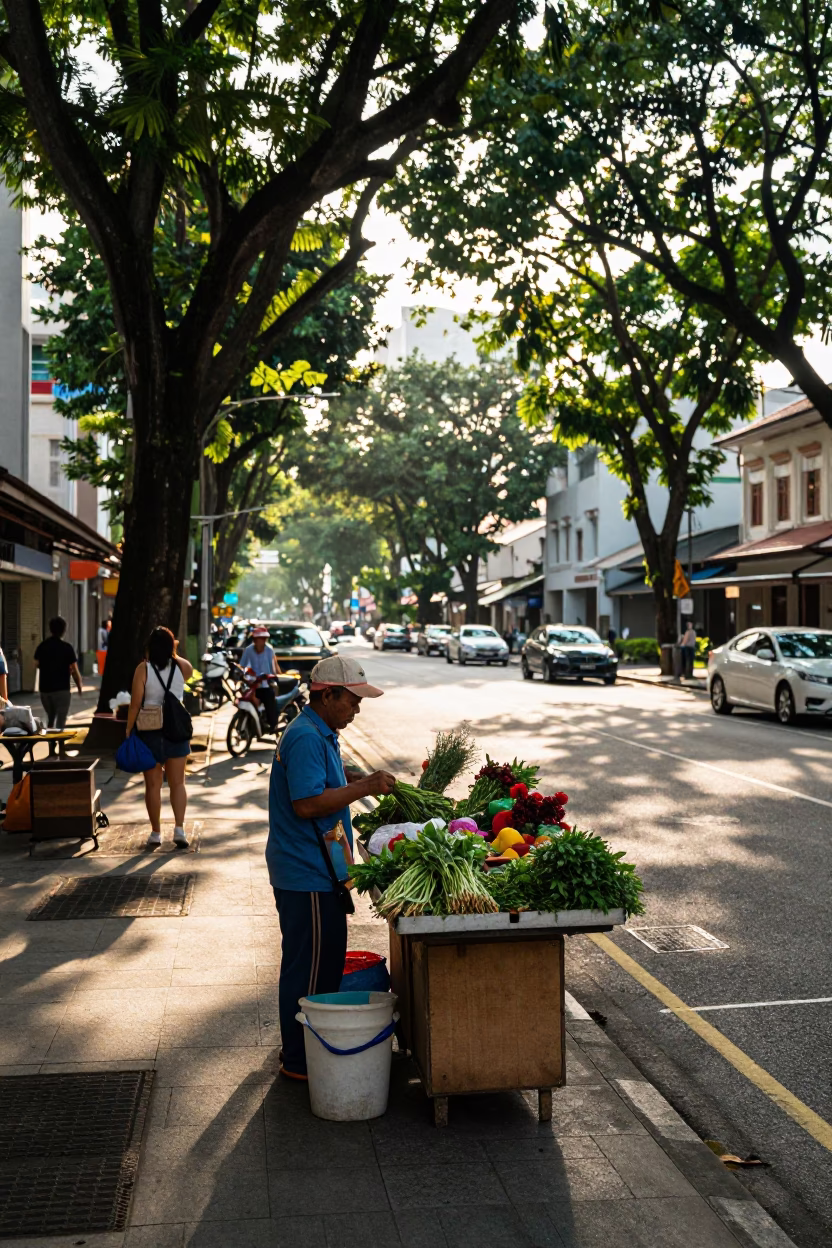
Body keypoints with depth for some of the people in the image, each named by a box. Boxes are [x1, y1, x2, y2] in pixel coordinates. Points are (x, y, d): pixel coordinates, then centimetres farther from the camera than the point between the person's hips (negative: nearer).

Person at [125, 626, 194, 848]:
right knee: (177, 782, 8)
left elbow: (135, 704, -11)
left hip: (150, 732, -2)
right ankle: (179, 828, -2)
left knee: (153, 784, 7)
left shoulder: (143, 669, -9)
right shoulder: (181, 667, -1)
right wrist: (173, 654, 21)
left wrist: (129, 730, -5)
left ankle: (156, 833, 11)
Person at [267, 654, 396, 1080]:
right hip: (306, 874, -11)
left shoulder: (320, 734, 13)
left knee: (326, 960, 19)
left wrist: (353, 777, 12)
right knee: (308, 968, 0)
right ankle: (299, 1061, 12)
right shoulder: (306, 738, -20)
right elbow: (307, 804, -27)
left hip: (318, 871, 11)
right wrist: (364, 787, -22)